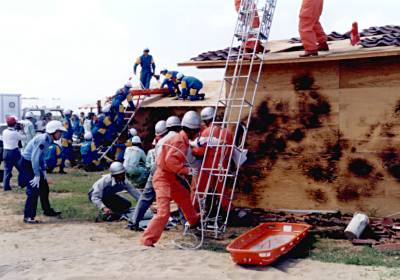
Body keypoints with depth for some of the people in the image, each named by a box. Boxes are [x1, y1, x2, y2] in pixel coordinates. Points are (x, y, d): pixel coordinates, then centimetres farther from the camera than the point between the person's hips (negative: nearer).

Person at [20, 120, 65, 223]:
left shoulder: (48, 140, 4)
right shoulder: (43, 140, -25)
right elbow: (34, 157, -28)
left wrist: (43, 171, 9)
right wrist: (37, 175, -25)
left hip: (34, 164, 10)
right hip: (26, 164, -10)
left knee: (44, 188, 15)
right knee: (33, 190, -11)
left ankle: (47, 210, 29)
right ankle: (28, 216, -1)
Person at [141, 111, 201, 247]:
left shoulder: (183, 140, 9)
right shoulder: (179, 141, -21)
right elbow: (170, 161, -30)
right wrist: (187, 170, -25)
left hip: (171, 178, 10)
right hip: (163, 178, -10)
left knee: (185, 197, 28)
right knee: (163, 212, -16)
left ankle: (194, 221, 52)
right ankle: (147, 240, -11)